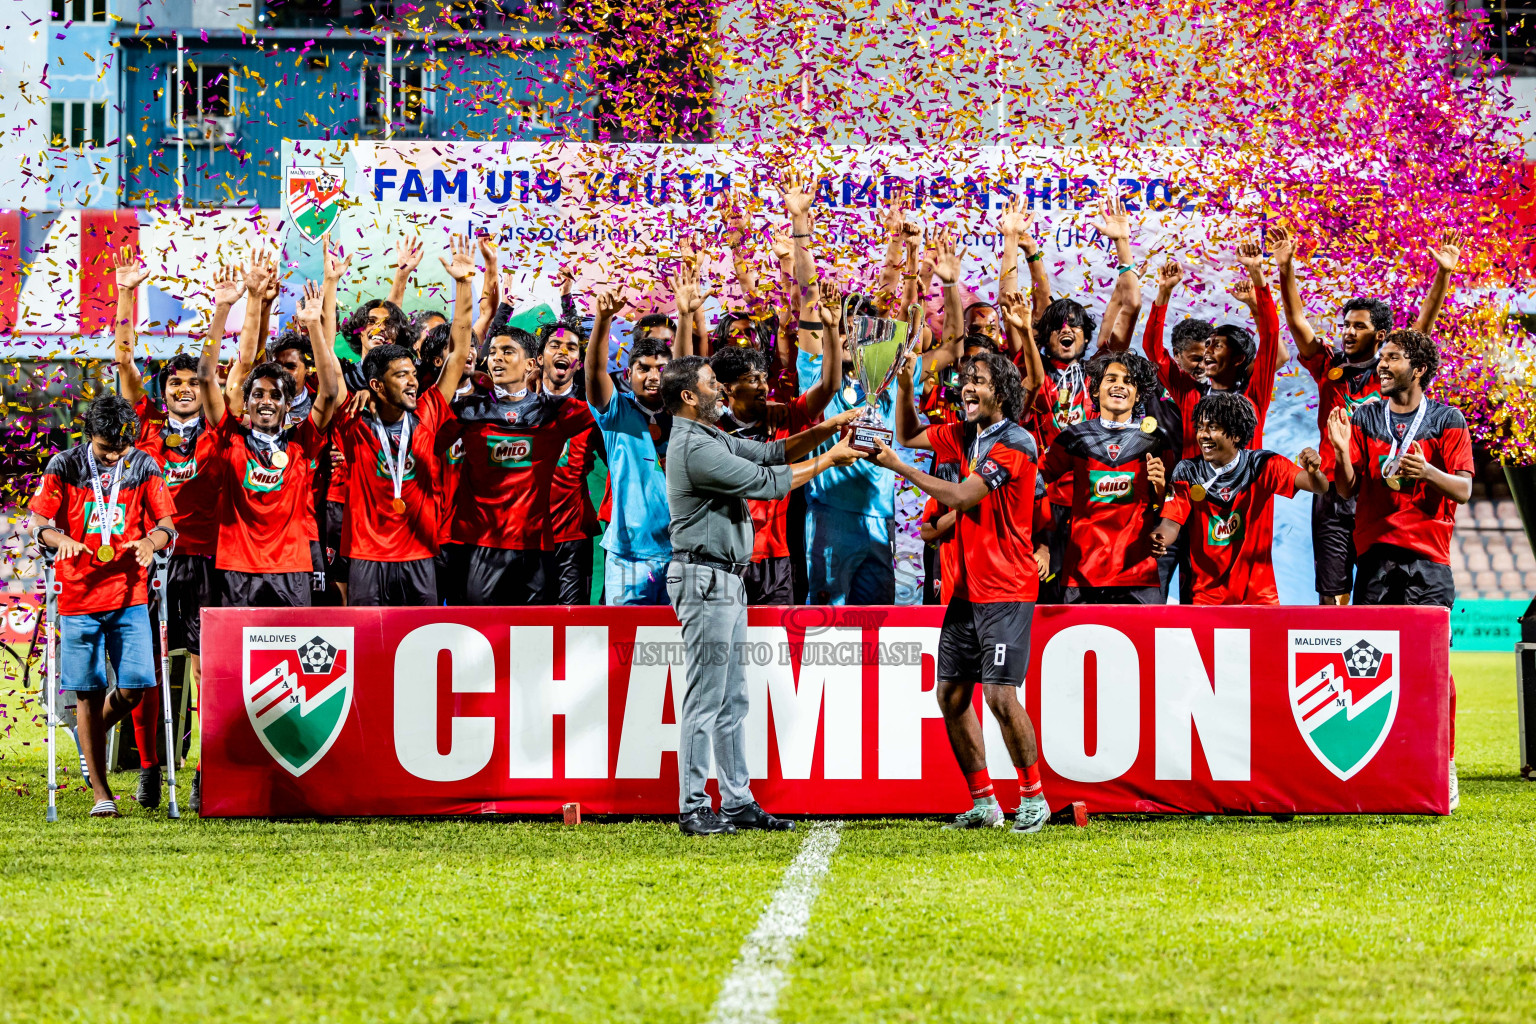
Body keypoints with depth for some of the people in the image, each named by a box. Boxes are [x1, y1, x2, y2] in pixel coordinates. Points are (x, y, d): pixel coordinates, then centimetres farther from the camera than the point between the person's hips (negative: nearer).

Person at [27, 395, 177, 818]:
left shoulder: (144, 467, 2)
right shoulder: (65, 466, -2)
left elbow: (167, 522, 2)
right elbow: (37, 519, -2)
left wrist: (152, 540, -22)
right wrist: (59, 539, -24)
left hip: (130, 596, 1)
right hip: (79, 595, -1)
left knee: (134, 688, -7)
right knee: (88, 692, 0)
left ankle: (94, 732, 28)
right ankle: (101, 794, 6)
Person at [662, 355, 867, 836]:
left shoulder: (712, 439, 16)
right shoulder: (694, 448, -17)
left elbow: (773, 453, 19)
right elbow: (767, 482, -17)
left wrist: (828, 430, 6)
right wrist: (829, 459, -8)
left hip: (726, 582, 10)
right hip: (704, 578, -10)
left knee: (732, 699, 11)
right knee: (706, 698, -8)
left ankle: (738, 801, 15)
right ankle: (693, 808, -5)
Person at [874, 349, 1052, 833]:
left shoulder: (1015, 443, -14)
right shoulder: (965, 435, 10)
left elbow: (961, 496, -18)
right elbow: (910, 435, 24)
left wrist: (900, 467, -12)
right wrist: (905, 387, 7)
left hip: (1006, 590, -8)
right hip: (966, 588, 8)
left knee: (1000, 693, -14)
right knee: (951, 694, 6)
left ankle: (1033, 796, 0)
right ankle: (983, 802, 13)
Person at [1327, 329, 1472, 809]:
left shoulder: (1447, 421, 5)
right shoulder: (1363, 420, 13)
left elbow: (1463, 490, 0)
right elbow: (1346, 489, 8)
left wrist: (1428, 473, -19)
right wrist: (1342, 451, -11)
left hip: (1427, 557, -3)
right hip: (1376, 550, 3)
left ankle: (1443, 769, -4)